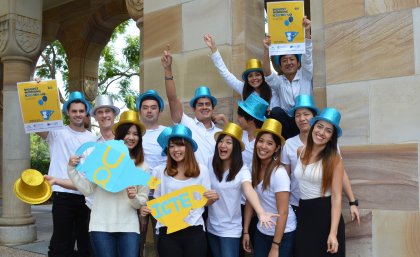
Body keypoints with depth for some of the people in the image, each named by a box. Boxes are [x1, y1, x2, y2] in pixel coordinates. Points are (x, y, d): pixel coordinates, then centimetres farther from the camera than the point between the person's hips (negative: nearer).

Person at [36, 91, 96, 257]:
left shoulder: (92, 138, 12)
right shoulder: (57, 133, 0)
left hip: (86, 195, 4)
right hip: (63, 194, -3)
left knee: (87, 242, 14)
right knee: (62, 241, 2)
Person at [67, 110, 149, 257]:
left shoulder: (142, 166, 5)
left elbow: (142, 202, 7)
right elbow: (87, 190, 0)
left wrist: (134, 198, -13)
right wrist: (71, 169, -9)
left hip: (129, 227, 1)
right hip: (101, 225, -1)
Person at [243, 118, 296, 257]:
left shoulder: (279, 173, -22)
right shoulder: (255, 169, -4)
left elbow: (283, 212, -21)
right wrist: (245, 231, 4)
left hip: (283, 235, -5)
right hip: (262, 232, 5)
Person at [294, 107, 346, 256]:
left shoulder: (334, 159, -12)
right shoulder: (300, 152, 3)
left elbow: (336, 196, -16)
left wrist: (333, 233, -21)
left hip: (326, 215, -4)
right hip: (304, 213, 5)